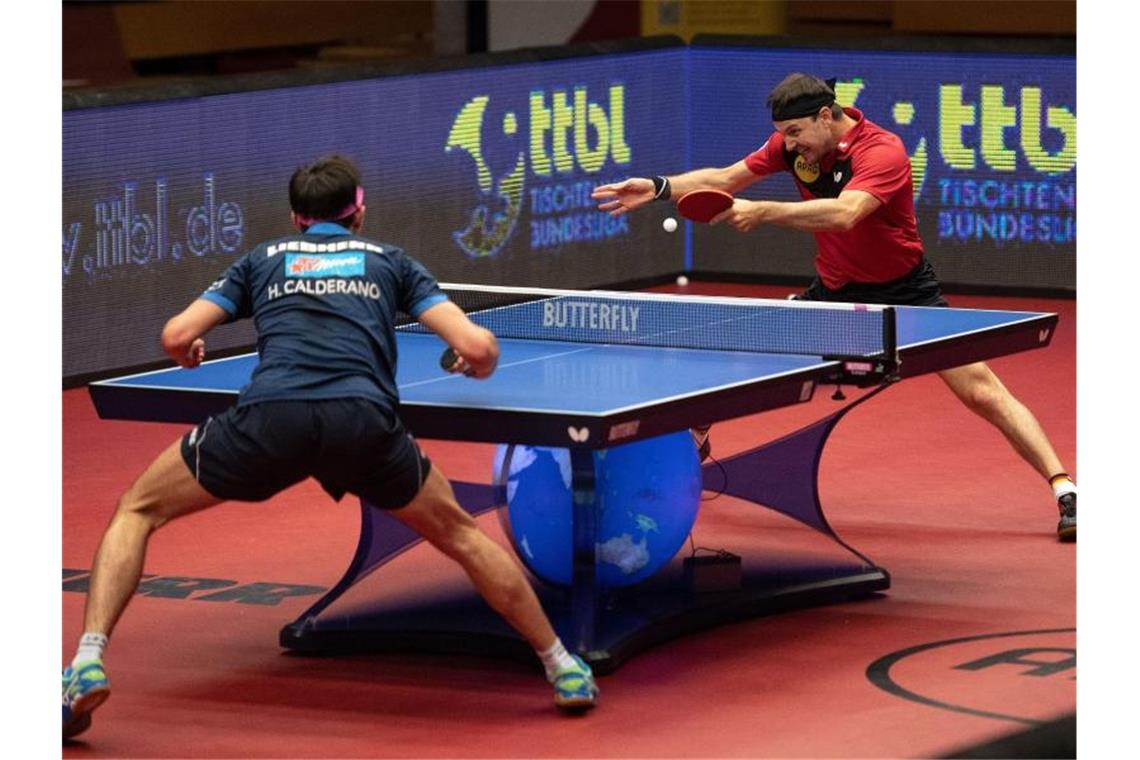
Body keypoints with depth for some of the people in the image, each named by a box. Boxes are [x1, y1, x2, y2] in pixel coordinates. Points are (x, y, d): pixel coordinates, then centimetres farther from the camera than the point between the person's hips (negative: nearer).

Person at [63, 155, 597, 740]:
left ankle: (87, 665, 0)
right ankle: (563, 668, 30)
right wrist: (474, 365, 40)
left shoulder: (263, 259, 28)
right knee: (459, 536, 28)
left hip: (269, 414, -1)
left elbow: (177, 336, 17)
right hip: (364, 421, 1)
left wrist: (189, 355, 42)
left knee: (137, 510, 19)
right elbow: (478, 348, 15)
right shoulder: (390, 261, 28)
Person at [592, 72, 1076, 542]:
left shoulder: (882, 152, -28)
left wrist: (762, 212, -49)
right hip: (835, 290, 6)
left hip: (904, 291, -6)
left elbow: (844, 213, -45)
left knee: (981, 390, -16)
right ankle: (693, 440, 28)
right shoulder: (794, 143, -7)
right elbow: (724, 180, 2)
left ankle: (1063, 488, -13)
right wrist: (660, 189, -12)